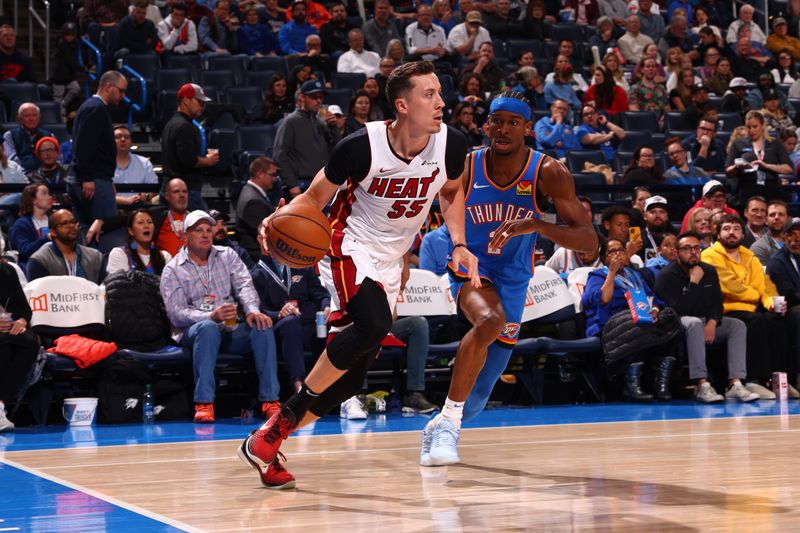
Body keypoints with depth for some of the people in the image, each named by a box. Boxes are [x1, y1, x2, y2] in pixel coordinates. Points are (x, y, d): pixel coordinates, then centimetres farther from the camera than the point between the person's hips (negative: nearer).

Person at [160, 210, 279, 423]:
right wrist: (210, 316, -25)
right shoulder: (173, 270, 5)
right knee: (208, 328, -38)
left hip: (231, 329, 3)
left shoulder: (227, 256, 16)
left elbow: (244, 284, 1)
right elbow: (176, 314, -7)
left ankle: (270, 399, -28)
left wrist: (252, 309, -22)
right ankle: (204, 403, -41)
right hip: (193, 331, -3)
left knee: (262, 326, -26)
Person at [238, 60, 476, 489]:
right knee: (373, 325, -34)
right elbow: (315, 196, -9)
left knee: (351, 378, 2)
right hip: (350, 245, -5)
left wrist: (459, 245, 0)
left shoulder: (450, 145, -11)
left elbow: (451, 192, 12)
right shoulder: (362, 146, -22)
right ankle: (287, 415, -18)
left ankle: (268, 441, 16)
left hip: (391, 260, 5)